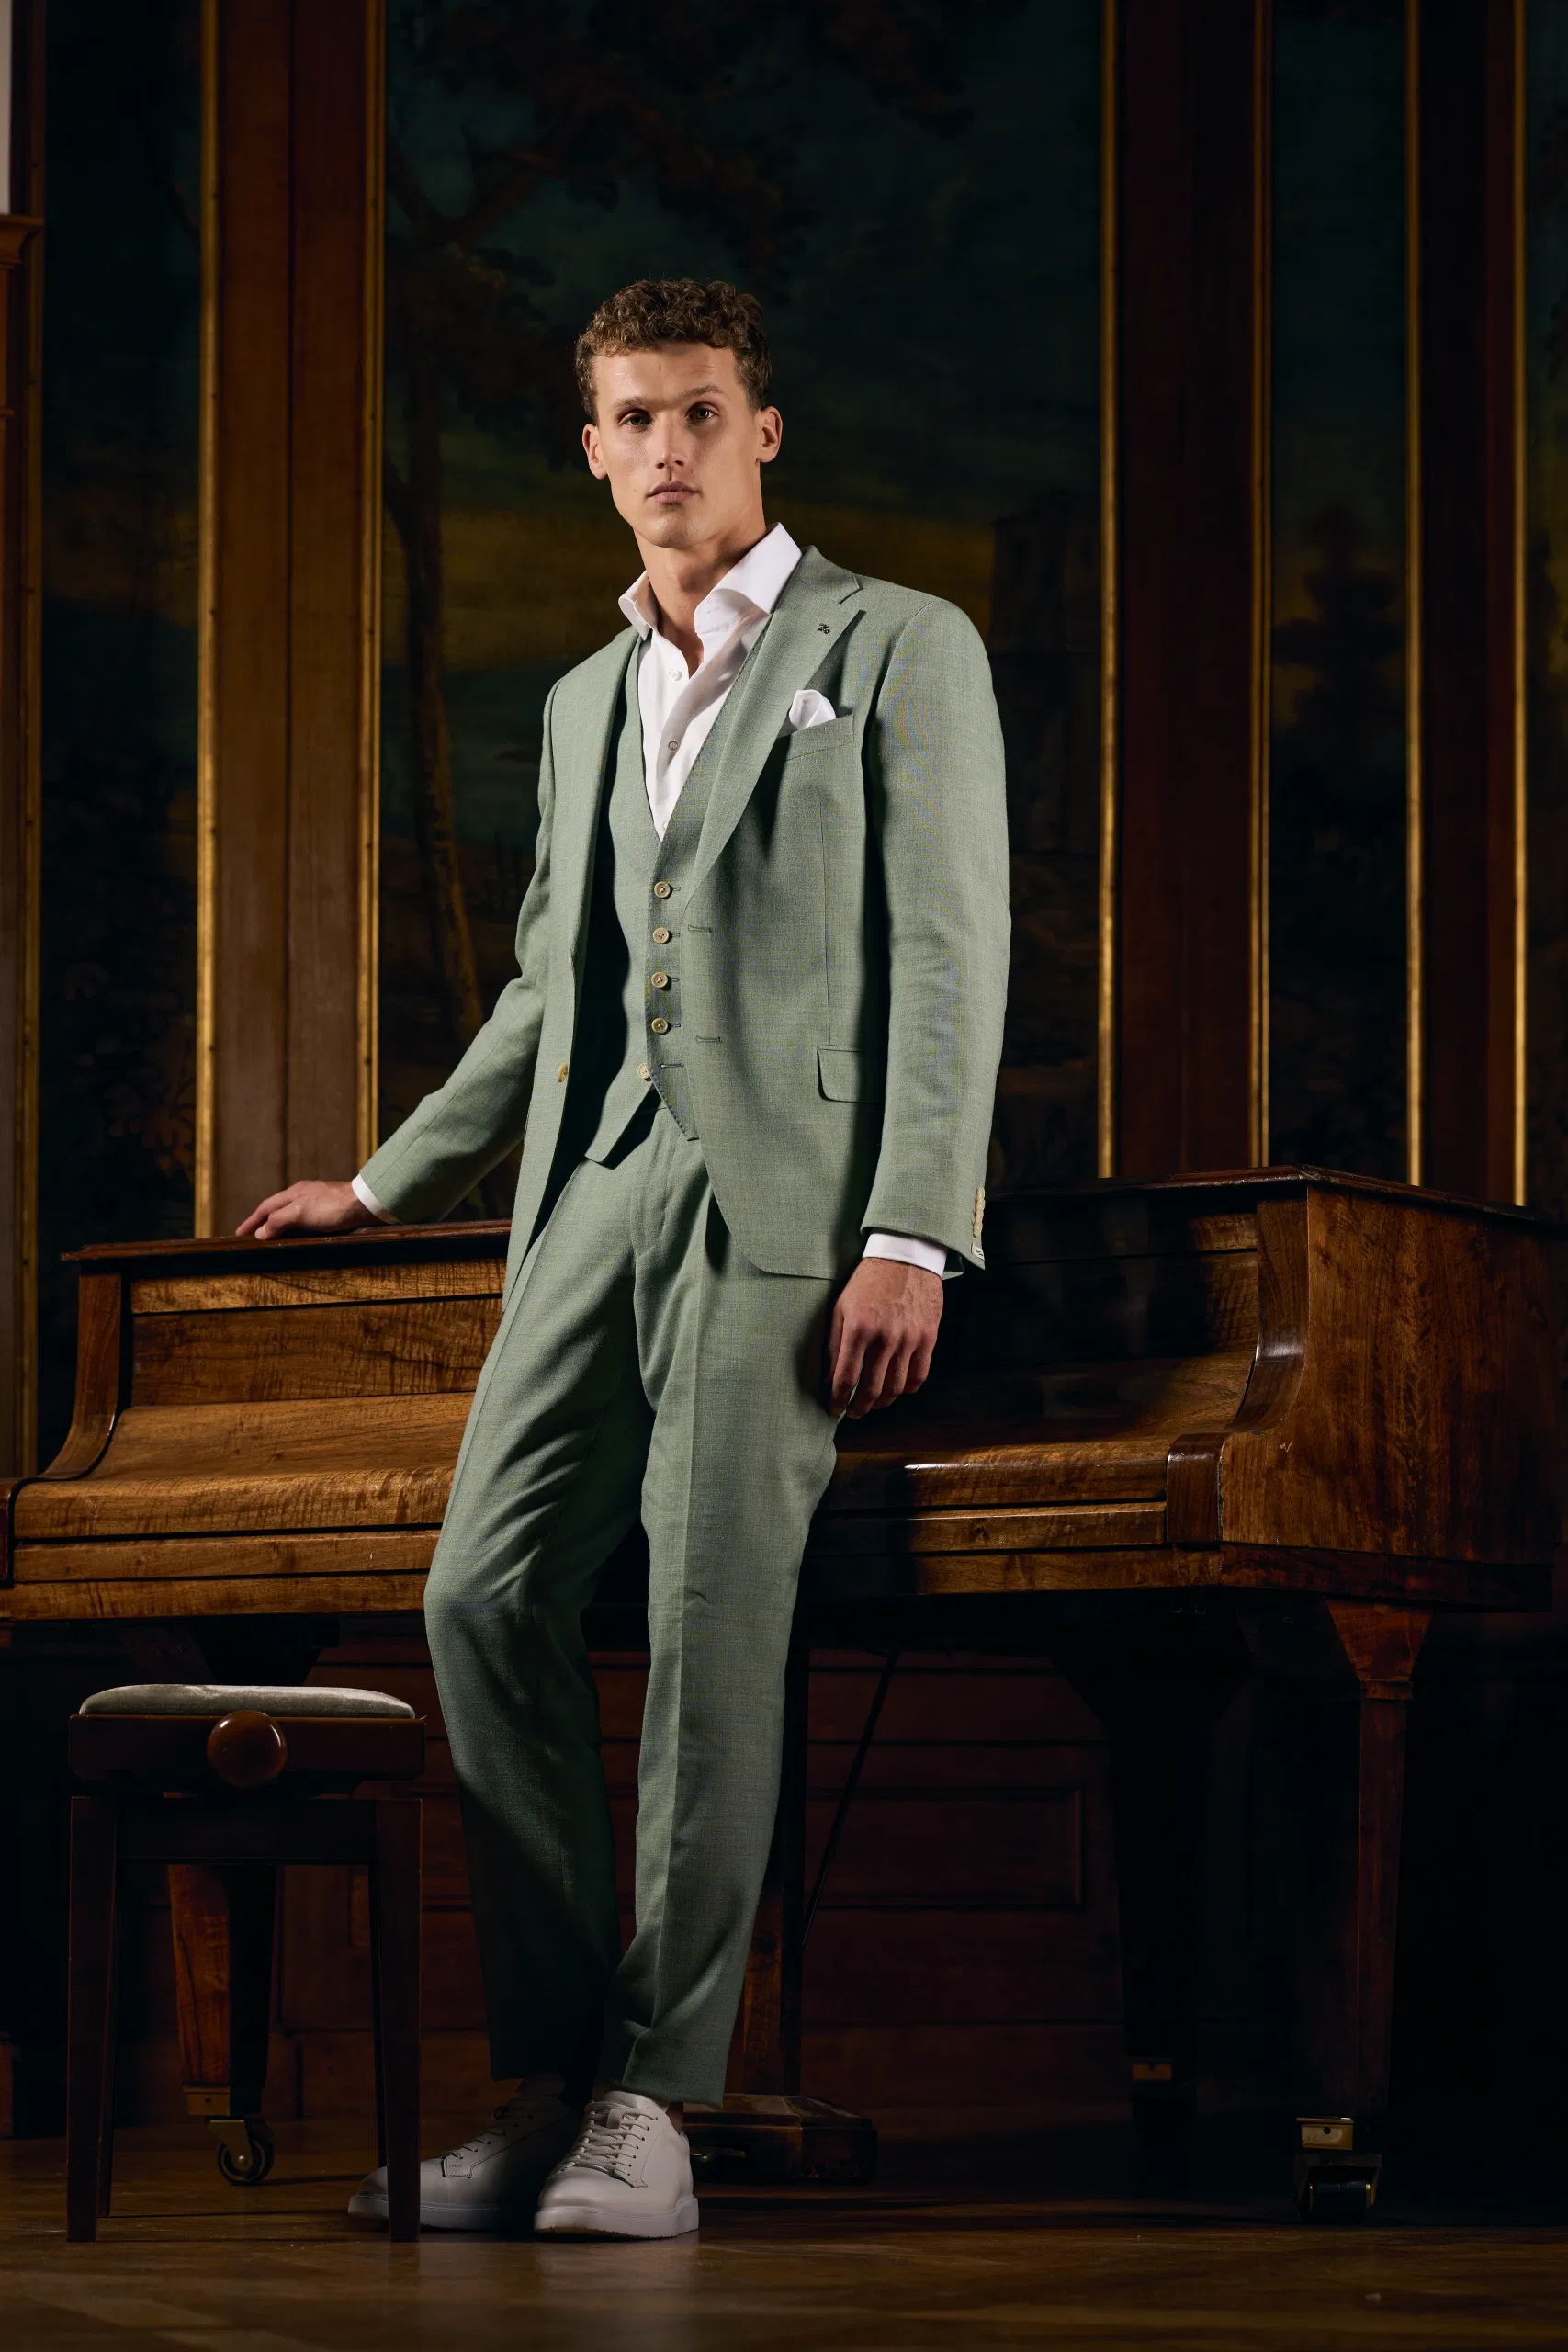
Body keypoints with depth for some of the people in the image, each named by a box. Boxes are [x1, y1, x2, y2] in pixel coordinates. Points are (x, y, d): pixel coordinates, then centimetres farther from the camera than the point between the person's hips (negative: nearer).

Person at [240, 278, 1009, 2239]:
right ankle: (547, 2078, -1)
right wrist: (389, 1187, 34)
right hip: (598, 1187, 6)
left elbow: (949, 958, -5)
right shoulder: (585, 703, 23)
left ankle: (648, 2099, -4)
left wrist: (912, 1239, -14)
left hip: (783, 1192, -6)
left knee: (714, 1629, -10)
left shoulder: (900, 649, 3)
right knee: (484, 1592, -7)